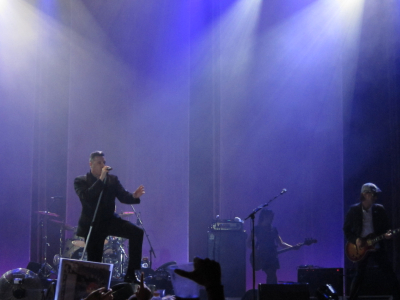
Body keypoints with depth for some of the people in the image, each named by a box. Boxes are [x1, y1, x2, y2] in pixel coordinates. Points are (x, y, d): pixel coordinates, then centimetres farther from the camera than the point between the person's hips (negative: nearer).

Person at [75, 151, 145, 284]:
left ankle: (131, 274, -17)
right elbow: (86, 197, -24)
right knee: (94, 261, -3)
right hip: (92, 224, -3)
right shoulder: (81, 181, -5)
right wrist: (101, 179, -27)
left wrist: (134, 196, -26)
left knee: (137, 232, -20)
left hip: (109, 219, 3)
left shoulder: (112, 179, 7)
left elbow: (123, 196, -3)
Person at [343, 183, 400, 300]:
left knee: (391, 274, -1)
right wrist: (355, 240, -13)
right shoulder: (354, 210, -2)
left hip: (377, 247, 2)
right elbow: (346, 229, 2)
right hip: (360, 249, -2)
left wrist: (387, 234, -13)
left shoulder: (379, 209, 2)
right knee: (359, 276, 1)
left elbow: (386, 227, 9)